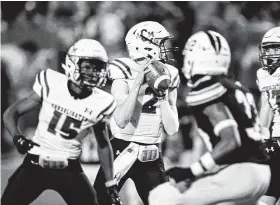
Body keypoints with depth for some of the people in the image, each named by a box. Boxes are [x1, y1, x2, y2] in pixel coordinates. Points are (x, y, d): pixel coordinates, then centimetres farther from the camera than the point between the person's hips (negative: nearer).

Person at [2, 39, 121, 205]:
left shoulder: (100, 103, -7)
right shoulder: (51, 85, -12)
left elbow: (103, 144, 9)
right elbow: (12, 113, -5)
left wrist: (111, 185, 10)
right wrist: (18, 137, -25)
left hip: (69, 169, 1)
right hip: (35, 164, -1)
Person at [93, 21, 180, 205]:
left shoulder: (168, 76, 2)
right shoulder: (124, 74, -10)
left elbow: (172, 129, 0)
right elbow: (121, 121, -25)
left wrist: (162, 96, -12)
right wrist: (138, 83, -26)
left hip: (151, 157, 4)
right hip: (122, 152, -4)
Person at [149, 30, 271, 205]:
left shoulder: (206, 91, -10)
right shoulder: (233, 87, 16)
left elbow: (231, 141, -19)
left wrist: (191, 171, -14)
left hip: (241, 174, -9)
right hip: (260, 173, 9)